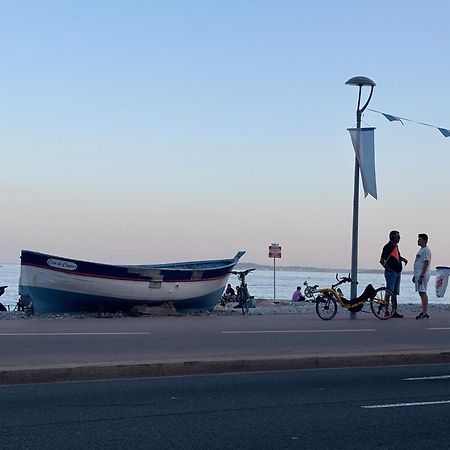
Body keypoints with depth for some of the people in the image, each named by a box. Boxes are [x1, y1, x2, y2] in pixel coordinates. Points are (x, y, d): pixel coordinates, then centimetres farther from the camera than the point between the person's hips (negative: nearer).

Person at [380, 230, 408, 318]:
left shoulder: (396, 246, 13)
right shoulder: (388, 247, -13)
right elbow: (382, 261, -15)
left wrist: (403, 259, 12)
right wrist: (389, 269, -17)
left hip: (398, 272, 9)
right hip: (391, 273, -9)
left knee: (395, 293, 12)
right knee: (389, 292, -7)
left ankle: (394, 311, 16)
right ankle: (386, 311, -5)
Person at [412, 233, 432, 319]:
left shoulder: (426, 250, -11)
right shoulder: (421, 250, 20)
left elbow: (426, 264, -18)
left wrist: (421, 276, -23)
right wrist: (415, 276, 24)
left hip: (423, 275, -10)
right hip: (418, 274, 10)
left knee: (423, 293, -11)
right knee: (422, 293, 10)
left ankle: (425, 313, -13)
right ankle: (423, 312, 14)